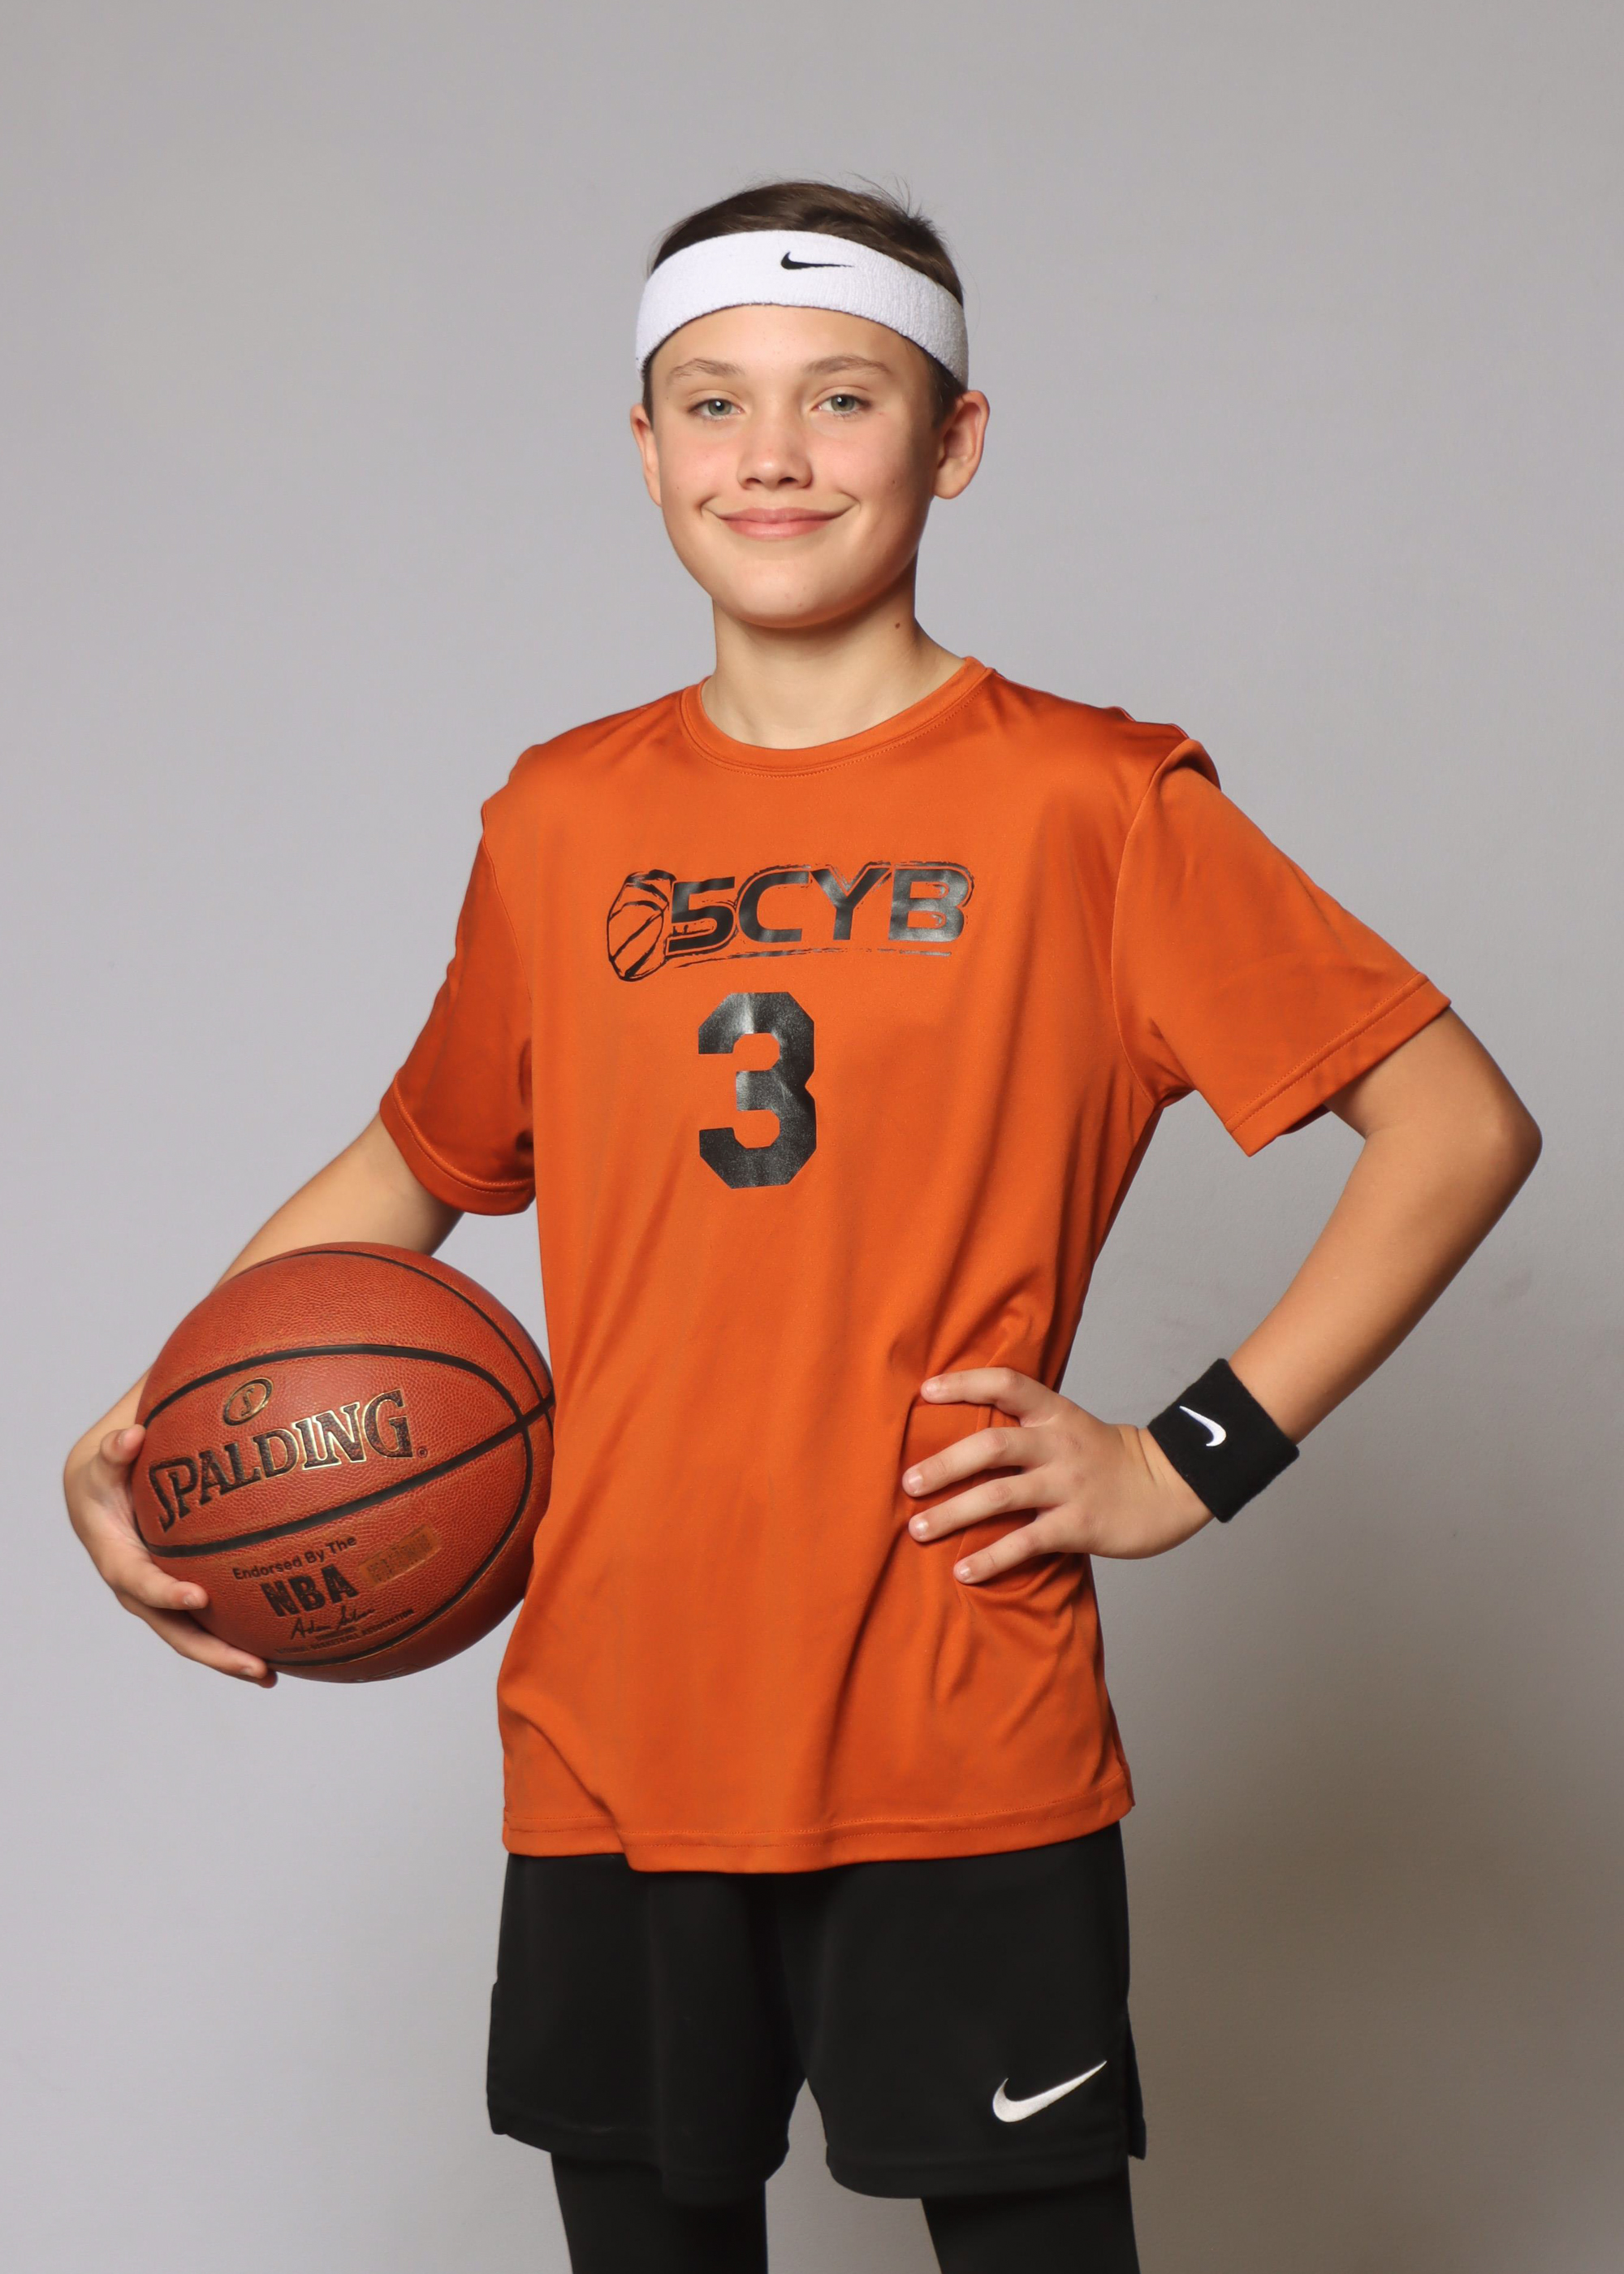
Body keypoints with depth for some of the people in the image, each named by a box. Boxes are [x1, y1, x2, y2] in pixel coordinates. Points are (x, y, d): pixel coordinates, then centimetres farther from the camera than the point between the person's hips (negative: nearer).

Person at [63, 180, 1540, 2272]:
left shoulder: (1087, 803, -4)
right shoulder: (562, 822, 7)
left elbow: (1459, 1124, -3)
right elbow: (421, 1162, 20)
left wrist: (1196, 1459, -8)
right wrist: (141, 1433, 8)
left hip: (964, 1755, -3)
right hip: (609, 1742, 4)